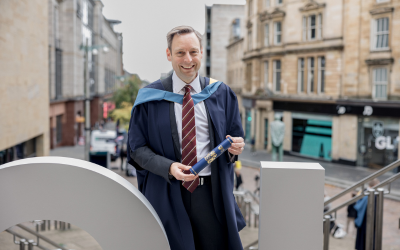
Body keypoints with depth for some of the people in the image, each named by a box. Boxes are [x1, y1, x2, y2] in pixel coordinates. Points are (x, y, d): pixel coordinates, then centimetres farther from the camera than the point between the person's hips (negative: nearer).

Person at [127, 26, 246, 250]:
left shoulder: (221, 93, 5)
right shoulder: (151, 97, -1)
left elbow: (235, 135, 11)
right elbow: (137, 148, -1)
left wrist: (235, 147, -13)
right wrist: (169, 167, -18)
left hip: (211, 192, 2)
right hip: (168, 194, -1)